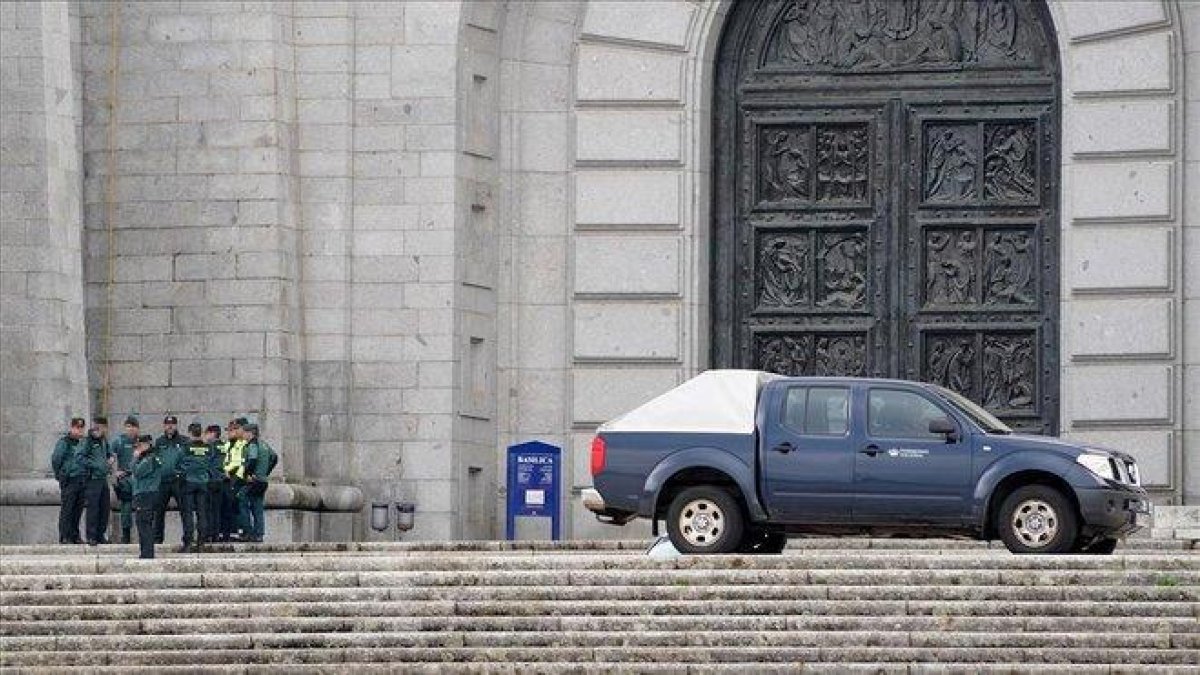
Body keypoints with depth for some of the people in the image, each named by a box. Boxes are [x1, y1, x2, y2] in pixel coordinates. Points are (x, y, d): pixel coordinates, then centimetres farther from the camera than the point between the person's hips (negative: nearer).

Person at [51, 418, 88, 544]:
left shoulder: (82, 443, 15)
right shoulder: (64, 442, -6)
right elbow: (55, 459, -10)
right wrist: (59, 474, -7)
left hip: (82, 480, 7)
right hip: (69, 481, -7)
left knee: (78, 510, 9)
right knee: (66, 510, -5)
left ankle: (74, 536, 15)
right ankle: (64, 537, -3)